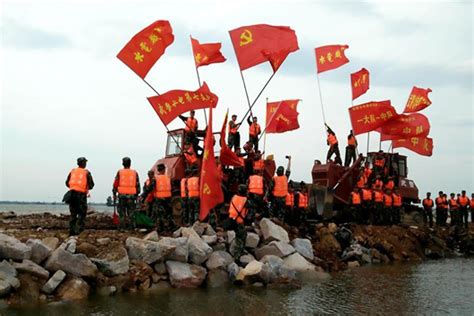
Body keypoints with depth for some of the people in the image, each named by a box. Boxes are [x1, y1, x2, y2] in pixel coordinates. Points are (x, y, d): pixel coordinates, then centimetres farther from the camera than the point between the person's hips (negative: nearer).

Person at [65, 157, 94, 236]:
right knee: (82, 214, 3)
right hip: (81, 194, -4)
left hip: (72, 194, 4)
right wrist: (87, 187, 18)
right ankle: (78, 230, -7)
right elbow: (91, 184, -4)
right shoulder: (87, 172, 0)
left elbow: (67, 183, 11)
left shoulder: (73, 171, 11)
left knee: (73, 213, 13)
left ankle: (71, 230, 10)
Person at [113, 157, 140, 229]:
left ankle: (122, 226, 2)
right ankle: (130, 226, 3)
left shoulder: (119, 172, 0)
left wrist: (114, 194, 8)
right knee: (131, 212, 5)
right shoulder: (134, 172, 4)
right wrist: (137, 194, 12)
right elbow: (137, 185, 5)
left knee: (122, 212, 5)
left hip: (122, 195, -1)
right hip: (131, 195, 1)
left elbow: (115, 184, 0)